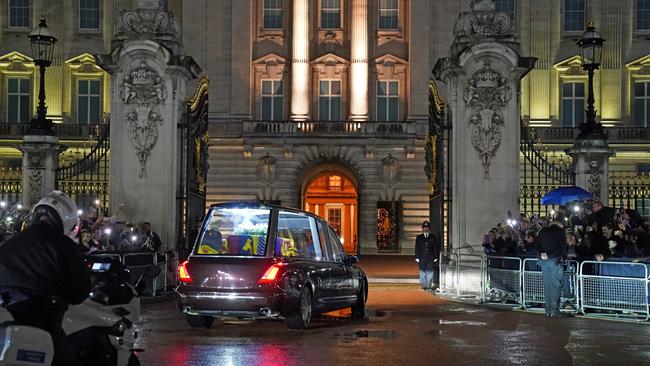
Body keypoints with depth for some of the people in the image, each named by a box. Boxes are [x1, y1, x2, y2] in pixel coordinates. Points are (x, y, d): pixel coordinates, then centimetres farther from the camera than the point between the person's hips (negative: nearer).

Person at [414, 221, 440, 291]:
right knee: (423, 272, 1)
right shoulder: (419, 238, 9)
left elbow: (436, 248, 7)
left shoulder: (433, 237, 7)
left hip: (431, 259, 0)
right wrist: (417, 257, 1)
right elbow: (417, 248, 8)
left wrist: (435, 257, 1)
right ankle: (424, 285, 8)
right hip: (422, 258, 0)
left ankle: (429, 285, 5)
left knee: (430, 271, -1)